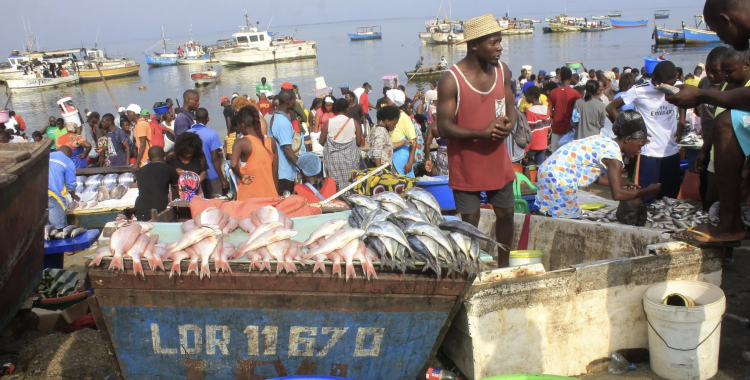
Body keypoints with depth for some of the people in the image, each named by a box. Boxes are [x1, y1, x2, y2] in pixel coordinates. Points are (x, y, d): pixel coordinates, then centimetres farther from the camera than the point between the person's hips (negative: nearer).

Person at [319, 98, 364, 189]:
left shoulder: (328, 122, -5)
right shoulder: (353, 122, -5)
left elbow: (321, 141, 2)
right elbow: (359, 142, -2)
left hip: (333, 157, 0)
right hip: (350, 157, 0)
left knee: (335, 185, 6)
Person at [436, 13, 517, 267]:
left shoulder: (502, 71, 1)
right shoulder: (451, 80, -19)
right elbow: (444, 127, -19)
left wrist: (509, 123, -12)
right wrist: (482, 133, -30)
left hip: (498, 161, 6)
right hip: (466, 166, -6)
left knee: (506, 214, 15)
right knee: (470, 222, 3)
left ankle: (503, 266, 36)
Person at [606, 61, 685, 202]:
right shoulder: (640, 91, -10)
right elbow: (611, 108, -5)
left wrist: (681, 124, 8)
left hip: (672, 153, 4)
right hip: (649, 154, -4)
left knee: (671, 198, 12)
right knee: (645, 199, -3)